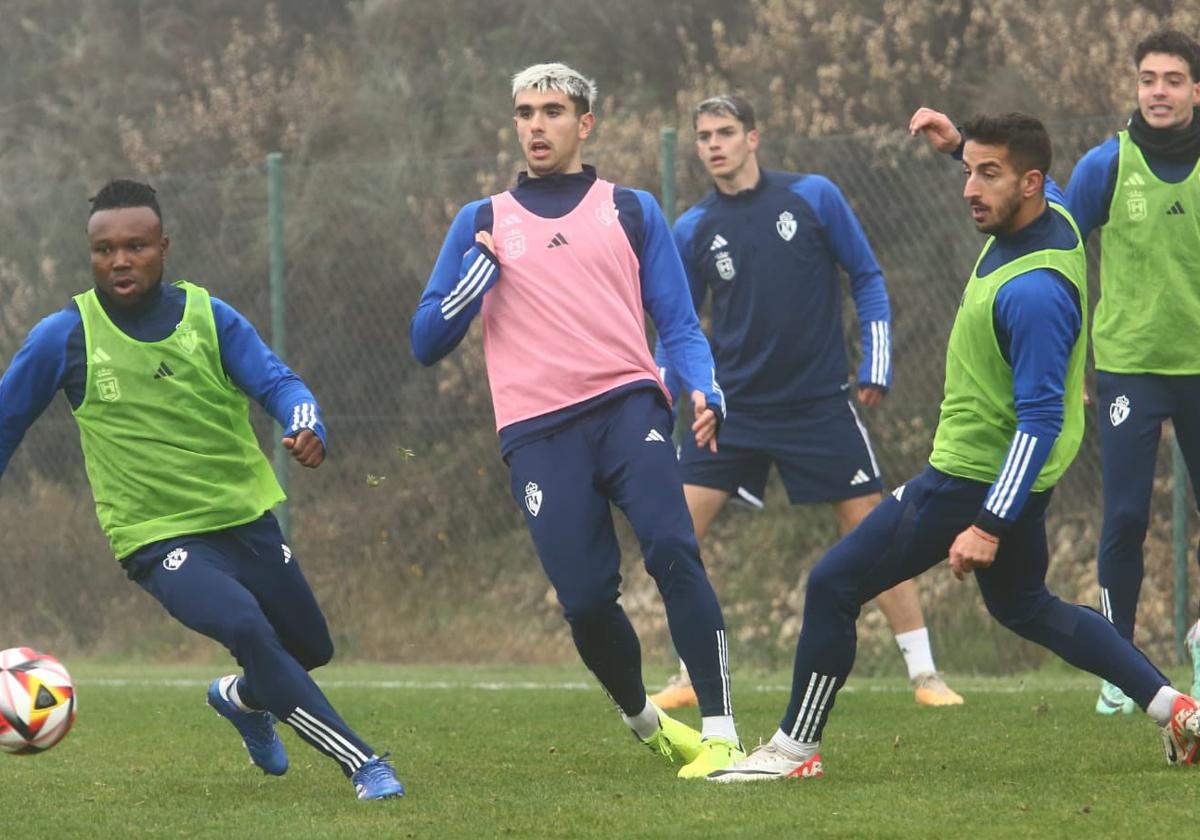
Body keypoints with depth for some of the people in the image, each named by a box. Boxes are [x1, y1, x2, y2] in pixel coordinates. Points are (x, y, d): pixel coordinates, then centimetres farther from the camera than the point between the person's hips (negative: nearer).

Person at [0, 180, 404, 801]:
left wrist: (308, 429, -31)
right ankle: (363, 766, -24)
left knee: (310, 649, 14)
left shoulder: (210, 318, -1)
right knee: (245, 628, -29)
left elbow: (278, 383, -9)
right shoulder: (64, 337, -6)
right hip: (158, 538, -4)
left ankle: (241, 699, 51)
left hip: (247, 518, 4)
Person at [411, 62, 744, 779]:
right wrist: (478, 273, -2)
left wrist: (706, 394, -8)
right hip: (539, 430, 1)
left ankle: (719, 734, -25)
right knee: (585, 598, -10)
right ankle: (645, 721, 18)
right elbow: (427, 341, 13)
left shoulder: (632, 211, 16)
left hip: (627, 404, -1)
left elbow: (678, 323, 12)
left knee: (672, 547, -25)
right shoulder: (481, 223, 17)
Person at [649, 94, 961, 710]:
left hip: (819, 404, -2)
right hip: (733, 406, 2)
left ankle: (924, 675, 6)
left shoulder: (813, 197, -4)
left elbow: (867, 278, 4)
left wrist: (875, 366, -3)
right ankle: (690, 679, 5)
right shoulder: (693, 230, 2)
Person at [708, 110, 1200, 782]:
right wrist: (960, 142, 16)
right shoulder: (1051, 213, -2)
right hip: (1015, 473, 10)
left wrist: (989, 527, -29)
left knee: (833, 586, -3)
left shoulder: (1033, 291, -30)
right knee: (1023, 605, 27)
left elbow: (1041, 420, -29)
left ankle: (797, 749, 6)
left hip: (976, 475, -10)